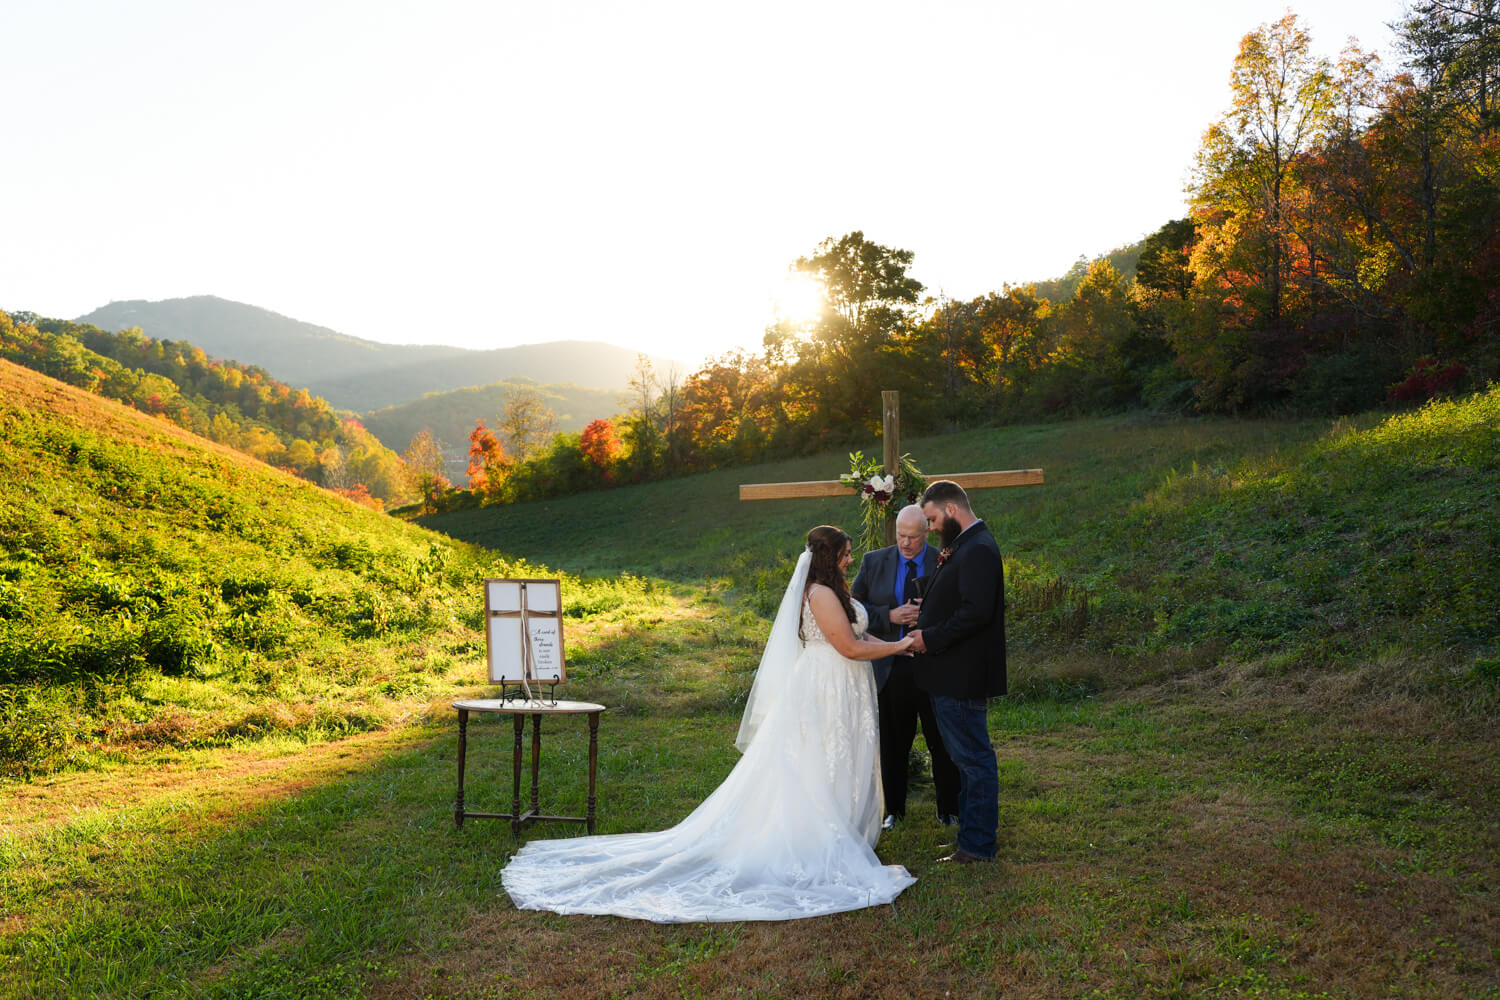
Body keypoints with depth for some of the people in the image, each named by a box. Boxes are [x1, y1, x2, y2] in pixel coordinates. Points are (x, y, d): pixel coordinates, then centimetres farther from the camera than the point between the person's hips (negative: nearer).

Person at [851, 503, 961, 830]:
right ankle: (894, 810, 27)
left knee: (943, 744, 8)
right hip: (890, 669, 1)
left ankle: (949, 810, 25)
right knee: (892, 745, 12)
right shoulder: (873, 562, 4)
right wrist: (890, 617, -15)